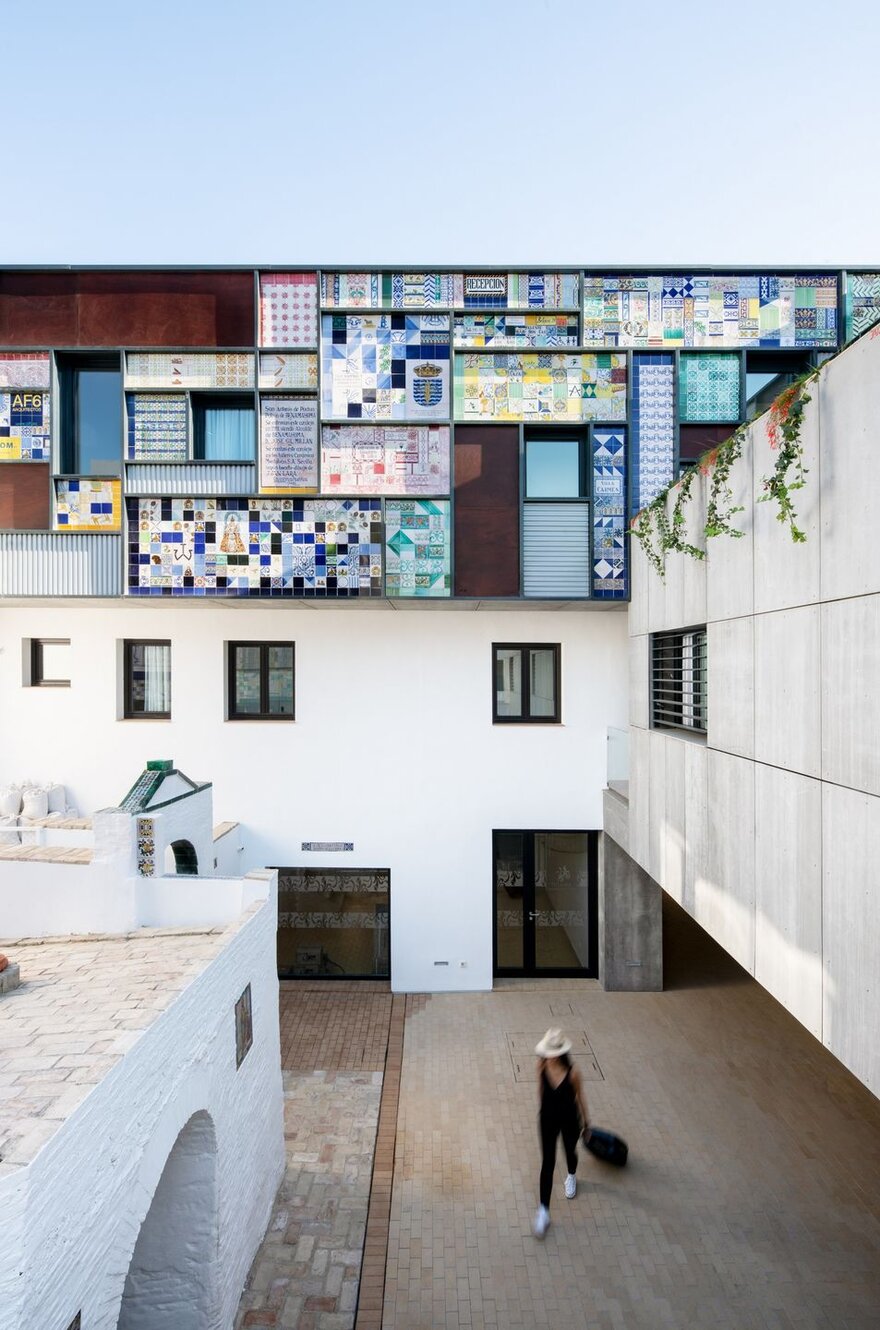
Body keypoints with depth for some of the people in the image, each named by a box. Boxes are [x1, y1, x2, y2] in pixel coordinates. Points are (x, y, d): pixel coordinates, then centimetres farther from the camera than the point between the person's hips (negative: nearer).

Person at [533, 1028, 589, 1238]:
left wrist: (585, 1120, 3)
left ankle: (571, 1176, 60)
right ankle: (543, 1211, 16)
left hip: (569, 1119, -1)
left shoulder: (572, 1073, -30)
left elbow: (579, 1096, -12)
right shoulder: (542, 1065, -22)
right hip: (548, 1118, 1)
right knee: (547, 1163, 3)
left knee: (570, 1151, 26)